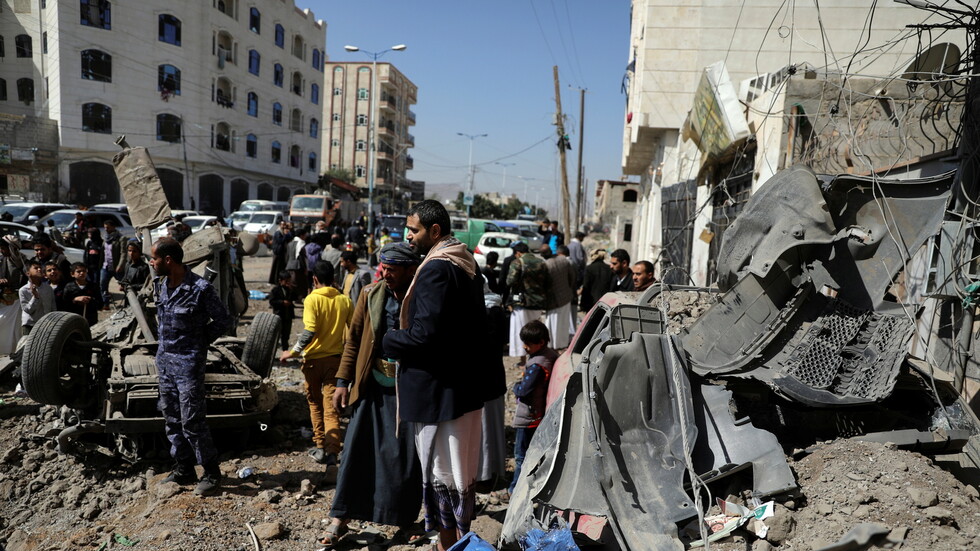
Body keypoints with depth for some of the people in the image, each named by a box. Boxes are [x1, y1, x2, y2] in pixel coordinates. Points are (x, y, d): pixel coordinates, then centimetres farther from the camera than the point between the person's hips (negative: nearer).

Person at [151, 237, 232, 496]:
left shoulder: (200, 288, -19)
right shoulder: (160, 284, 5)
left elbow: (224, 321, -11)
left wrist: (199, 341, -7)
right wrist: (163, 340, 11)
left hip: (188, 361, -8)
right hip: (164, 358, 8)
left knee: (192, 421, -5)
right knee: (171, 418, 15)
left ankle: (212, 474, 8)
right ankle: (184, 470, 28)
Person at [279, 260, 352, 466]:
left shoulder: (312, 299, -10)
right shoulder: (344, 301, 1)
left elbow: (309, 331, -19)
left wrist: (293, 351, -9)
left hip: (314, 358, -2)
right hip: (335, 358, 2)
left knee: (315, 404, 16)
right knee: (331, 407, 2)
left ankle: (320, 446, 21)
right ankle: (332, 451, -7)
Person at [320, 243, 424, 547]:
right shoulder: (371, 294, 0)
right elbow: (353, 339, 6)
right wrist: (343, 381, 2)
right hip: (372, 388, 2)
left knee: (407, 457, 9)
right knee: (356, 451, 7)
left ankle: (405, 519, 29)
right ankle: (340, 518, 21)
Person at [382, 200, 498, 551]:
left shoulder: (436, 269, -20)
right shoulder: (466, 264, 10)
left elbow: (423, 335, -25)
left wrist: (386, 341, -8)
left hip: (441, 387, -10)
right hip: (467, 380, 10)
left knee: (441, 471, 4)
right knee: (461, 469, 20)